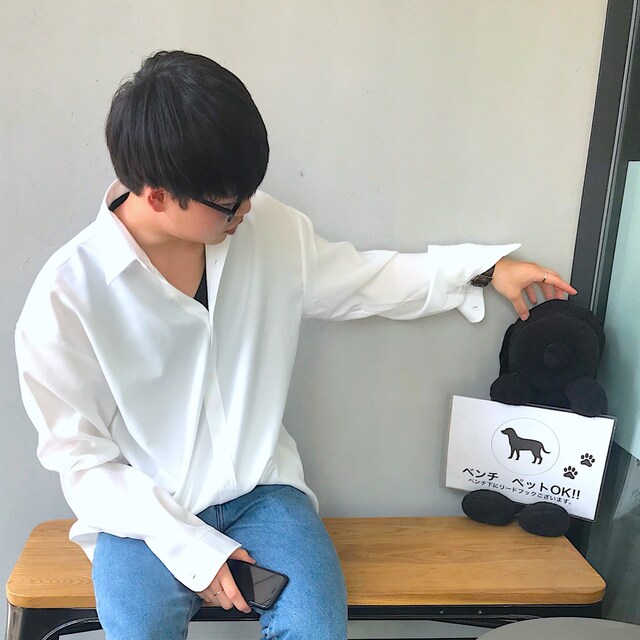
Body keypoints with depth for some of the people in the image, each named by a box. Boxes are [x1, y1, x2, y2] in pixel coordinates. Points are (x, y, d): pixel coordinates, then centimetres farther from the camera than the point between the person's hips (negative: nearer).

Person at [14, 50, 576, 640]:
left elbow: (365, 280, 8)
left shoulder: (266, 227, -6)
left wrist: (485, 268, 6)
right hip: (143, 510, -2)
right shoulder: (66, 295, -16)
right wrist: (191, 547, -16)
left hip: (261, 491, 3)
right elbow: (82, 460, -9)